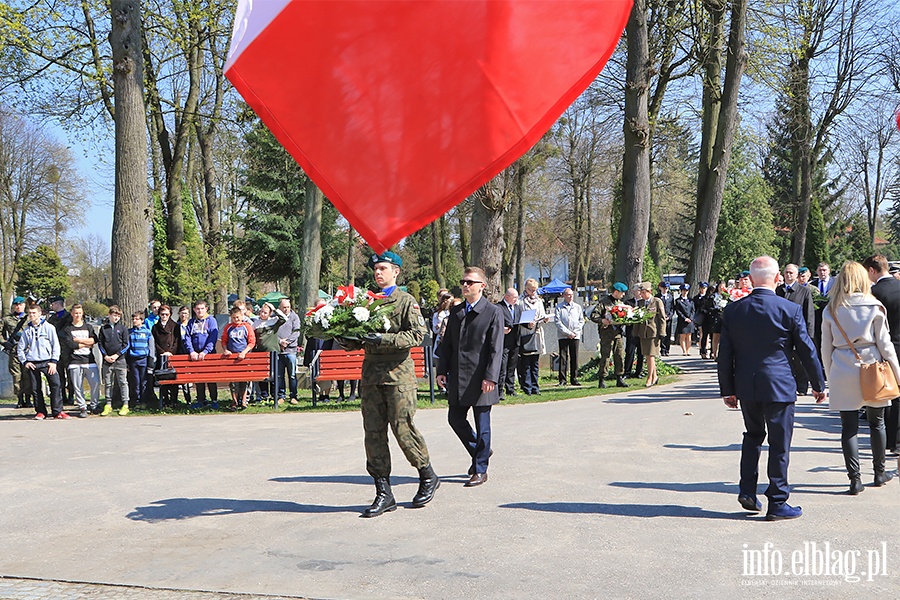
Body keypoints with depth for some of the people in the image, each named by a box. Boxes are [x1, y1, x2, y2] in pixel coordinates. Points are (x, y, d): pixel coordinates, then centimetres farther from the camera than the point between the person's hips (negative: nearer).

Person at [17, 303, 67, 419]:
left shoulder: (48, 327, 3)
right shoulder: (26, 330, 11)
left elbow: (56, 345, 3)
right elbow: (20, 348, 16)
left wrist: (54, 361, -5)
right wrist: (24, 362, 4)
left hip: (47, 362, -3)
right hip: (32, 363, 3)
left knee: (56, 385, -14)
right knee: (36, 388, 3)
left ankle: (57, 411, -10)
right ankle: (40, 411, 14)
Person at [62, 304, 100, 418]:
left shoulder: (89, 327, 17)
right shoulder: (67, 330, 10)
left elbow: (94, 340, -1)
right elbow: (70, 345, -6)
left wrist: (78, 340, -4)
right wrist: (86, 344, -1)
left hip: (90, 360, 1)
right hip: (75, 362, -1)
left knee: (96, 383, -8)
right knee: (78, 387, -3)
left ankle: (94, 406, 7)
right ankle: (82, 408, 4)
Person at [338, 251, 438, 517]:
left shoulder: (406, 301, -2)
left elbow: (418, 334, -12)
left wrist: (385, 339, -21)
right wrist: (352, 342, 2)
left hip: (398, 373, -6)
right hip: (371, 373, 6)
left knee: (402, 428, -5)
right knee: (373, 432, 3)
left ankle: (428, 477, 18)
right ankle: (383, 494, 10)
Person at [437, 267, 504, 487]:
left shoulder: (494, 312, -5)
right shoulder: (455, 312, 13)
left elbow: (496, 349, -10)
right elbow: (447, 344, 16)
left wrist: (490, 377, -17)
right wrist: (442, 370, 7)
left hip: (480, 379, -6)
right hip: (457, 378, 6)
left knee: (482, 424, 2)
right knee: (455, 419, 11)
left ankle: (480, 470, 14)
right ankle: (480, 451, 34)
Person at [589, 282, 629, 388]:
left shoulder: (621, 303, 19)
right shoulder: (603, 302, -3)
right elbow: (593, 315, -7)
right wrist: (602, 321, -22)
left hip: (619, 332, 6)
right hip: (607, 332, -6)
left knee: (620, 356, 4)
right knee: (605, 356, -5)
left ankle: (620, 379, 11)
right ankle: (602, 380, 0)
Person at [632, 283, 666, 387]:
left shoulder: (657, 301, -3)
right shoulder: (640, 302, 12)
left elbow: (662, 319, -4)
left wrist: (661, 334, -9)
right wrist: (636, 334, 10)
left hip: (654, 332, -6)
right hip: (643, 333, 6)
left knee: (651, 355, -8)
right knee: (647, 356, 9)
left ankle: (649, 378, -3)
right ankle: (654, 376, 23)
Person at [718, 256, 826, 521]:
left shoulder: (733, 310, -1)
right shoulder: (790, 310, -9)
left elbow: (725, 354, 3)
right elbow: (807, 350, -2)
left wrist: (727, 390, 12)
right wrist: (818, 385, 10)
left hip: (745, 387, 3)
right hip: (778, 387, -3)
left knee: (753, 435, 22)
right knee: (779, 444, 5)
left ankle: (747, 491, 15)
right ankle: (777, 504, 11)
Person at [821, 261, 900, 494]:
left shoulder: (831, 310, 0)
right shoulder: (874, 307, -4)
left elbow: (826, 348, 3)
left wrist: (830, 376, 13)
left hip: (842, 375, 0)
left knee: (849, 427, 2)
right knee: (876, 423, 15)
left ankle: (855, 479, 0)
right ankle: (879, 473, 26)